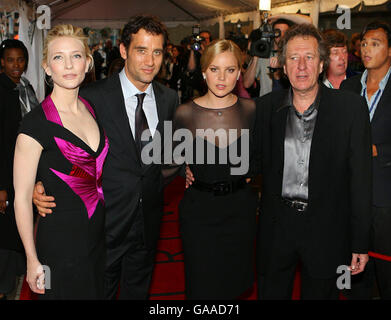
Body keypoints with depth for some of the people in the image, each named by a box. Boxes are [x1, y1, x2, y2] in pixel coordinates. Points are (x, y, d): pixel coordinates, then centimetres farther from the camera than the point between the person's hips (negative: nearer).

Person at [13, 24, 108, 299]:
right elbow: (22, 198, -14)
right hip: (61, 240, -6)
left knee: (99, 293, 21)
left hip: (98, 233, 7)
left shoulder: (92, 109, 3)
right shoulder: (36, 124, -18)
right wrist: (33, 261, -13)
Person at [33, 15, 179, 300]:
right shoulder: (94, 98, -16)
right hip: (106, 221, -4)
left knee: (138, 290, 23)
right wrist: (40, 185, -27)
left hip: (148, 220, 4)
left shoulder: (169, 98, 1)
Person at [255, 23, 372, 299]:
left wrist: (360, 243, -6)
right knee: (271, 293, 15)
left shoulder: (351, 107, -7)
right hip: (276, 227, 2)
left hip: (326, 232, -2)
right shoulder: (266, 107, 1)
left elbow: (360, 177, -7)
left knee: (320, 292, 15)